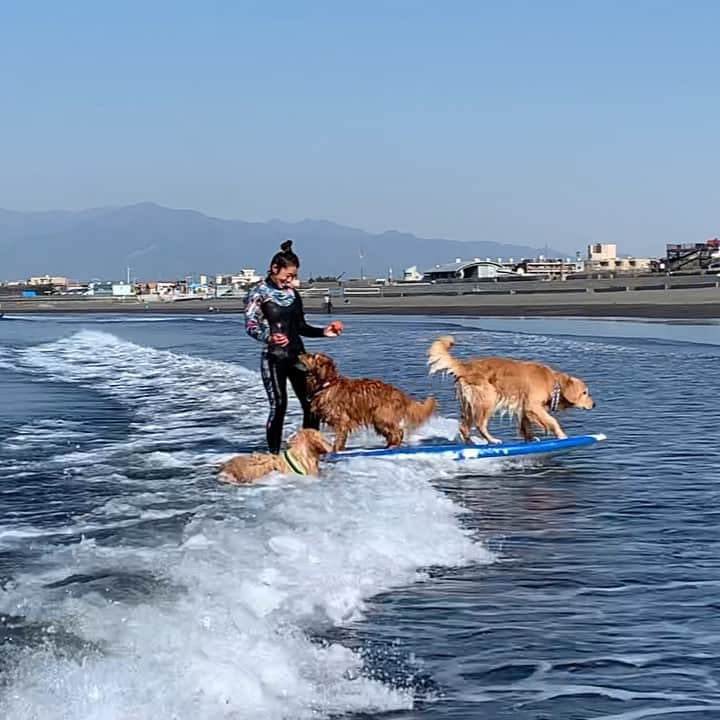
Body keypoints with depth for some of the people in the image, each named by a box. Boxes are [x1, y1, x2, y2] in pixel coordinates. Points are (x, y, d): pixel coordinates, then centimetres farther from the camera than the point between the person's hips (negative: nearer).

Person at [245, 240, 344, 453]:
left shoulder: (292, 292, 13)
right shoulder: (259, 292, -4)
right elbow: (251, 326, -13)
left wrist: (324, 332, 6)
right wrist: (269, 338, -31)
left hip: (297, 355, 6)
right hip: (273, 358, -6)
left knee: (311, 404, 1)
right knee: (279, 406, -10)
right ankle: (274, 454, -2)